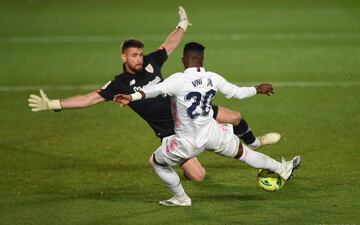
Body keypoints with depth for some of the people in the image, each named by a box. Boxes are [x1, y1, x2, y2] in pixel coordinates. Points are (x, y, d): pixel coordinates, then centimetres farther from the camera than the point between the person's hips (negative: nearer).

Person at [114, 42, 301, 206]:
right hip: (213, 133, 4)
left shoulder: (179, 80, -19)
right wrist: (257, 89, 28)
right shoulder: (212, 78, -4)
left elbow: (157, 89, -37)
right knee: (243, 153, 26)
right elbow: (237, 93, 9)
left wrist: (133, 97, -50)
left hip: (189, 142, -4)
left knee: (156, 162, 20)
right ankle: (282, 169, 40)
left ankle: (181, 198, 28)